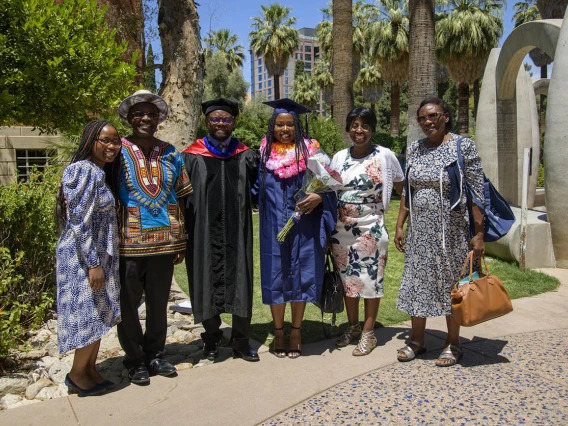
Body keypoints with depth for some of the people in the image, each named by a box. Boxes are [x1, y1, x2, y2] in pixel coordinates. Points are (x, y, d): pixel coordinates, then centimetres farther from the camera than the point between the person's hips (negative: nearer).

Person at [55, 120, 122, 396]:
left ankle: (90, 370, 27)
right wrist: (94, 264, -21)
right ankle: (77, 374, 18)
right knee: (91, 315, 0)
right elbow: (79, 222, -21)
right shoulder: (84, 171, -16)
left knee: (100, 316, 14)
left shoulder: (102, 173, 12)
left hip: (100, 255, 9)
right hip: (83, 257, -9)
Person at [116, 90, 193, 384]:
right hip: (129, 242, -3)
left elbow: (179, 199, 9)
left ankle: (155, 355, 30)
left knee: (158, 303, 14)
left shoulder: (170, 154, 7)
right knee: (128, 305, 7)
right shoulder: (118, 151, -2)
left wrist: (180, 241, 6)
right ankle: (135, 360, 23)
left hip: (164, 241, 3)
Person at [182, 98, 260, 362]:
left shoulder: (246, 156, 8)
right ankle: (211, 338, 27)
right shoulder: (192, 157, 2)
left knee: (240, 284, 5)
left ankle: (240, 341, 20)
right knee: (207, 284, 8)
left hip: (236, 233, 1)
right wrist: (182, 233, -5)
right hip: (204, 232, -1)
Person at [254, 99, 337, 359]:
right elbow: (257, 187, 14)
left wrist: (318, 197, -19)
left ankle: (296, 332, 19)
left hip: (303, 226, -1)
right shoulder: (265, 153, 7)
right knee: (275, 276, 5)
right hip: (273, 227, 1)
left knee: (300, 276, 5)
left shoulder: (310, 151, 2)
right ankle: (279, 332, 20)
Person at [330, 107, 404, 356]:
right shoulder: (339, 157, 4)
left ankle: (368, 332, 19)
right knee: (347, 278, 13)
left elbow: (402, 188, 1)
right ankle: (353, 326, 30)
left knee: (371, 279, 4)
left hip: (370, 230, -4)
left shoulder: (385, 156, -6)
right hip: (342, 230, 4)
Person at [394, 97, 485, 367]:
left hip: (451, 231, -4)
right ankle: (417, 340, 26)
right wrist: (400, 226, 7)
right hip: (419, 230, 4)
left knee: (451, 283, 7)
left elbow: (477, 192, -9)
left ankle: (453, 343, 25)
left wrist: (479, 233, -12)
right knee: (417, 281, 9)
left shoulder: (463, 146, -8)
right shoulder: (414, 149, 6)